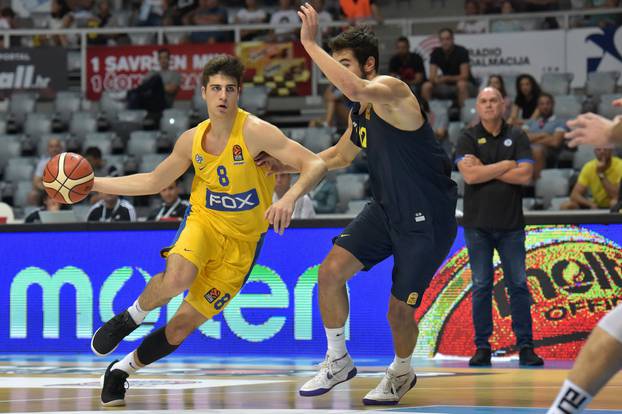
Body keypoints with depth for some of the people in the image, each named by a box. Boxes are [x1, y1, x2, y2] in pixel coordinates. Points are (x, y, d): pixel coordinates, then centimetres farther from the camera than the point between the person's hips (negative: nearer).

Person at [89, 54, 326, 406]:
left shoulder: (255, 132, -17)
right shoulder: (192, 140, -2)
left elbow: (315, 165, -23)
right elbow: (152, 182, 14)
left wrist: (290, 198, -43)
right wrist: (91, 183, 10)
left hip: (242, 242, -2)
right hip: (203, 221, 2)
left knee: (182, 327, -2)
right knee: (176, 279, -34)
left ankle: (122, 370, 22)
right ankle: (131, 317, -3)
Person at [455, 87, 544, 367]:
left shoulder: (517, 136, 6)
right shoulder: (468, 139, 3)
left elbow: (525, 175, -7)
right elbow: (470, 175, -13)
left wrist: (484, 169, -8)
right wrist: (506, 165, -8)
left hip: (511, 223, 1)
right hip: (477, 224, -1)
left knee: (518, 284, 0)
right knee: (481, 286, 1)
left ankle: (525, 347, 4)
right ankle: (482, 347, 6)